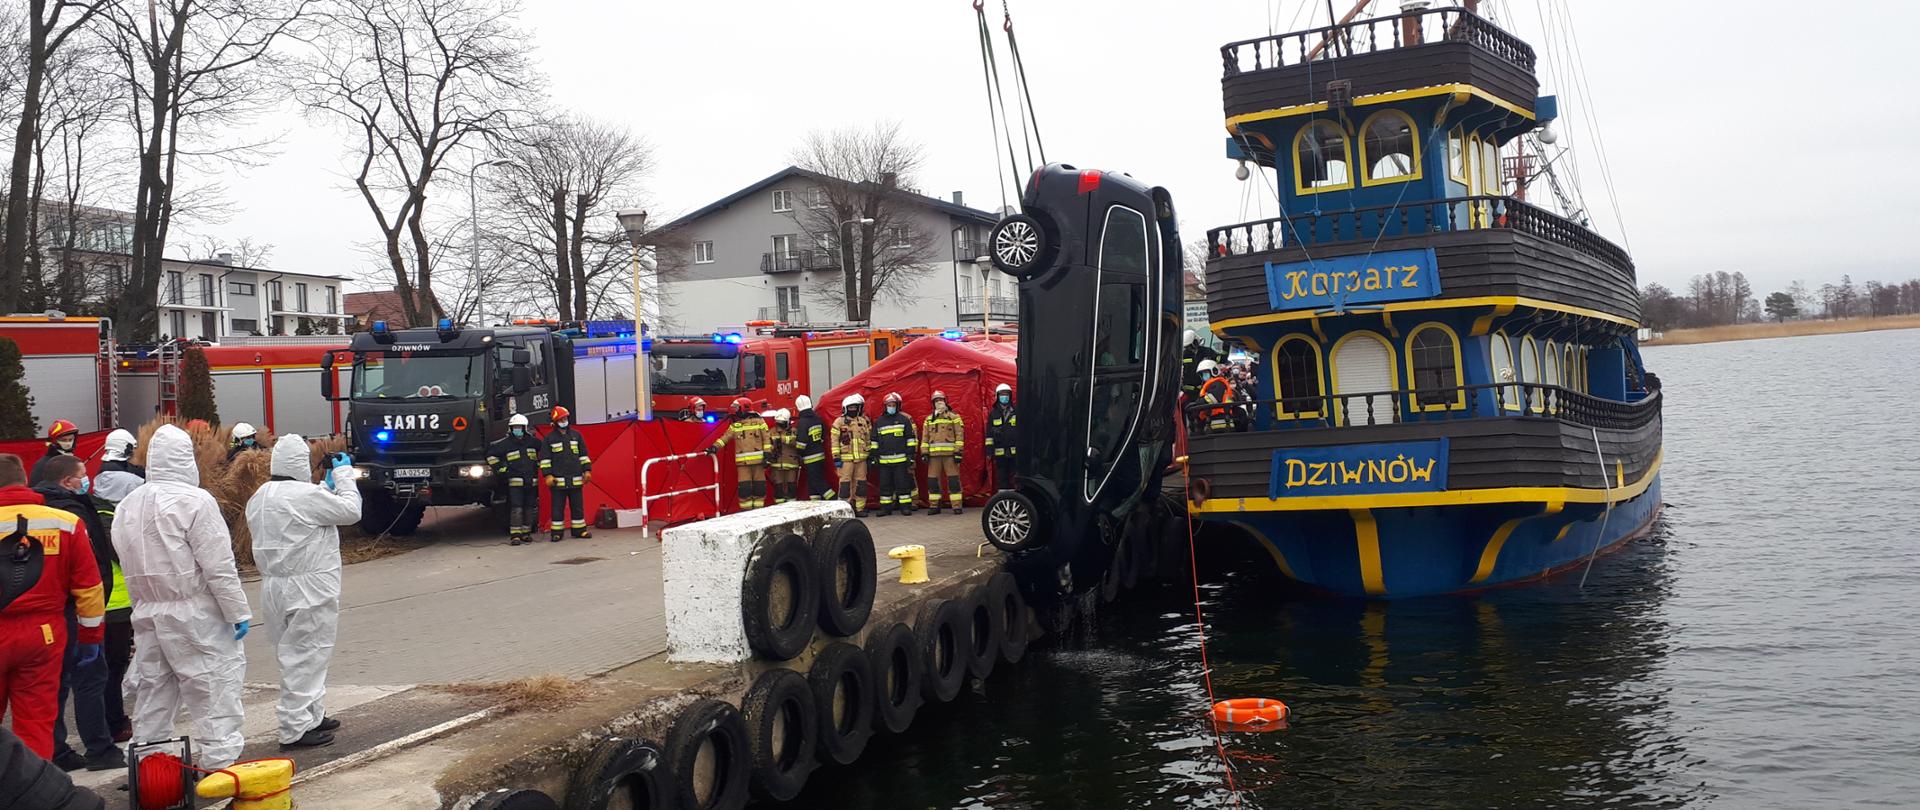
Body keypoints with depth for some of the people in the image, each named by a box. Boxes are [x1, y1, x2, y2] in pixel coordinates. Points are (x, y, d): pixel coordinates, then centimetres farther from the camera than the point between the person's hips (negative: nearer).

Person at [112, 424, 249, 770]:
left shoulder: (127, 506, 9)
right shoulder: (194, 501, -14)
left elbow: (128, 564, 11)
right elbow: (219, 566, -15)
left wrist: (145, 606, 17)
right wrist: (238, 611, -10)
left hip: (147, 614, 7)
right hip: (194, 615, -7)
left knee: (153, 690, 14)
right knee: (214, 689, -1)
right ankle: (220, 761, -2)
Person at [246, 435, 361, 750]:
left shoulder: (259, 498, 10)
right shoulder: (305, 495, -19)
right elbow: (350, 511, -9)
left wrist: (329, 484, 17)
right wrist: (342, 475, 3)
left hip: (275, 589, 9)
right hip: (306, 590, -9)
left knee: (297, 655, 19)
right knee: (305, 658, -3)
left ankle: (312, 715, 29)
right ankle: (295, 729, 0)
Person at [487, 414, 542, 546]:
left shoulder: (532, 441, 7)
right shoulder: (505, 443, -2)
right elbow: (491, 454, 4)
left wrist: (538, 465, 18)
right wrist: (500, 469, 0)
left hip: (531, 481, 4)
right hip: (515, 482, -4)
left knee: (529, 509, 8)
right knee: (516, 509, -11)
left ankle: (526, 533, 18)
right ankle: (515, 535, -12)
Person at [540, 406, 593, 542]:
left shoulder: (576, 435, 10)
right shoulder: (550, 438, 2)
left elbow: (584, 454, 14)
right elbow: (544, 458, 1)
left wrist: (587, 470, 7)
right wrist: (548, 475, -6)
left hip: (576, 479, 2)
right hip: (558, 480, -2)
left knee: (578, 505, 6)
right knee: (557, 507, 1)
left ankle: (579, 530, 15)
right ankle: (556, 532, 7)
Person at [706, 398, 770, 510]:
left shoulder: (759, 422, 2)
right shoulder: (735, 425, 12)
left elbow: (766, 439, 0)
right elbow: (725, 437, 5)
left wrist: (766, 455, -6)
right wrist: (715, 447, -10)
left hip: (758, 460, -2)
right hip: (742, 462, 2)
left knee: (759, 486, 2)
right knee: (744, 486, -3)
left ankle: (758, 508, 11)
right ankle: (746, 508, 4)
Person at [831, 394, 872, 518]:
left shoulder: (865, 421, 11)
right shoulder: (839, 422, 0)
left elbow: (869, 439, 17)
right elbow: (835, 441, -3)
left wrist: (871, 455, 14)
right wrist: (836, 457, -8)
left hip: (861, 458, 4)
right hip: (846, 458, -4)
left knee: (861, 483, 5)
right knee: (845, 482, -4)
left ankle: (860, 508, 11)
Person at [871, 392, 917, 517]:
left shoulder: (904, 419, 3)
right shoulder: (878, 422, 13)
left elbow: (911, 438, 3)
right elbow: (874, 440, 17)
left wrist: (911, 455, -3)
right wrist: (874, 456, 10)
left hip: (901, 459, -3)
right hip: (884, 460, 3)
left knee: (903, 483, -2)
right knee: (885, 485, 6)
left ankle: (906, 506, 3)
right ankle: (885, 507, 12)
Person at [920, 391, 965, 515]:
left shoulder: (954, 417, 5)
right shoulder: (929, 419, 17)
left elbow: (959, 435, -1)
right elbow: (925, 436, 15)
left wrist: (958, 452, -10)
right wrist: (924, 452, 4)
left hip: (950, 453, -4)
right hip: (934, 454, 4)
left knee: (953, 479, -6)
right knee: (933, 479, 4)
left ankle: (957, 505, -4)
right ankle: (934, 506, 12)